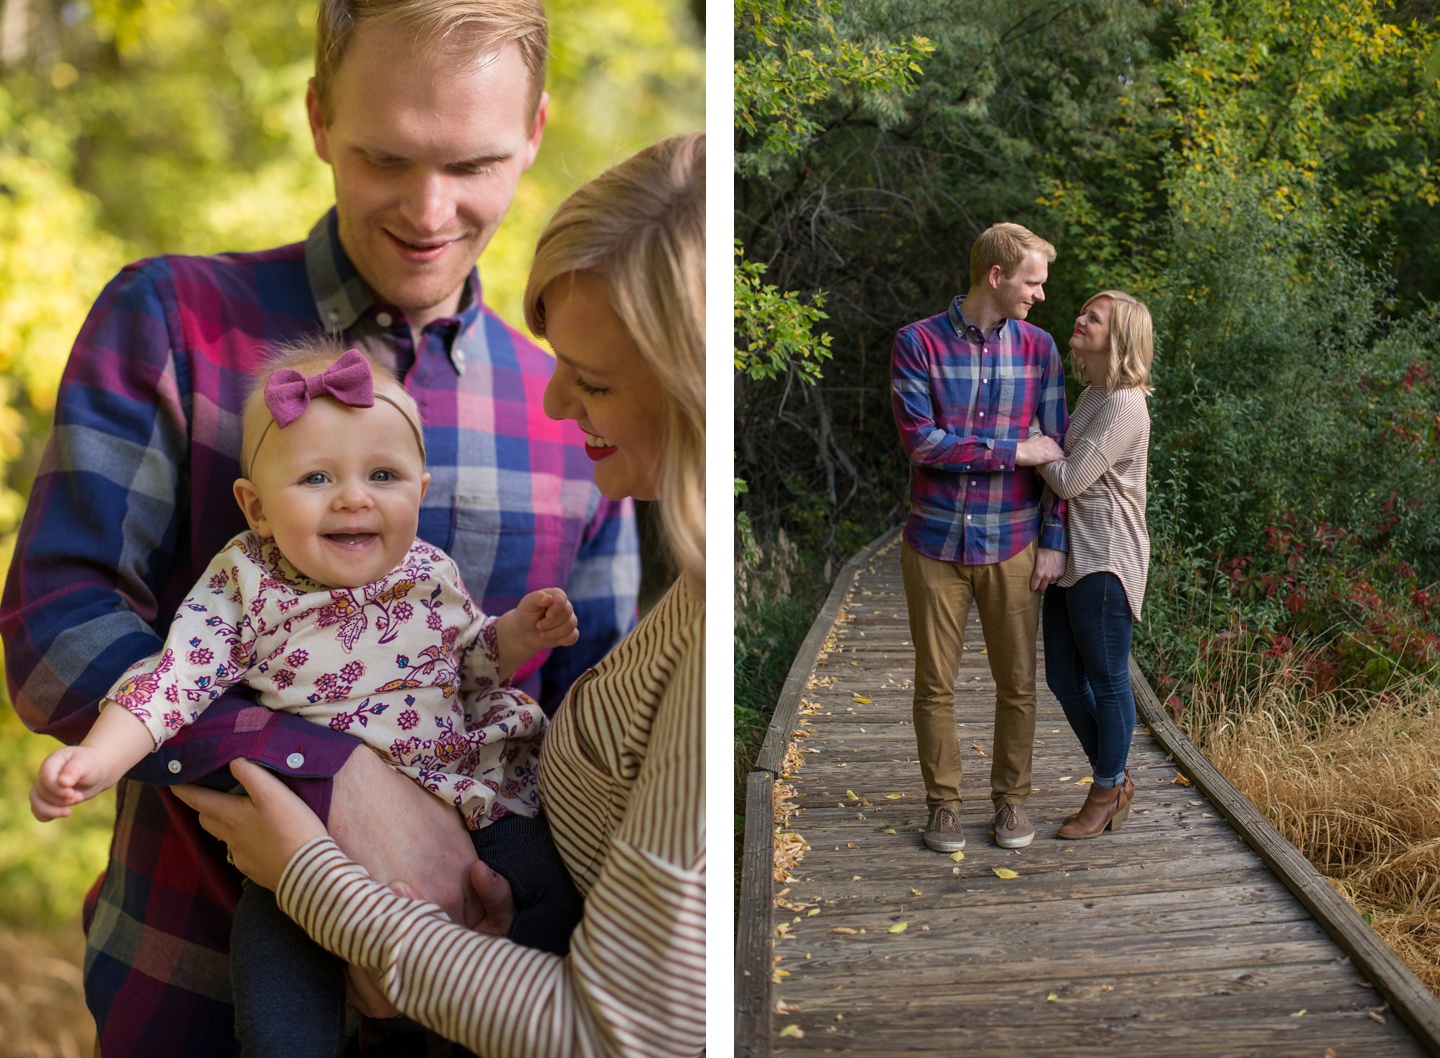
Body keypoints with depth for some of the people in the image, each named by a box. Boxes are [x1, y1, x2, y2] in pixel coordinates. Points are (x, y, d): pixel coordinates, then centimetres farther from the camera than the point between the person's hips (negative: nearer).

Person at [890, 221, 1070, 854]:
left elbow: (1056, 447, 5)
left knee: (1017, 684, 8)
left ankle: (1011, 800, 23)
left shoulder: (1038, 348, 4)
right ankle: (943, 804, 20)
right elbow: (920, 441, -14)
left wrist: (1054, 541, 0)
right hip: (936, 544, -2)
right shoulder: (918, 344, -5)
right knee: (935, 684, 6)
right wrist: (1014, 451, -14)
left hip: (1013, 546, 2)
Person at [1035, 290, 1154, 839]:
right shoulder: (1090, 396, 14)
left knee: (1107, 680, 3)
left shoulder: (1124, 405, -16)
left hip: (1105, 563, -10)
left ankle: (1108, 790, 18)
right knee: (1064, 678, 14)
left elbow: (1070, 480, -19)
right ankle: (1113, 780, 29)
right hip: (1072, 556, 10)